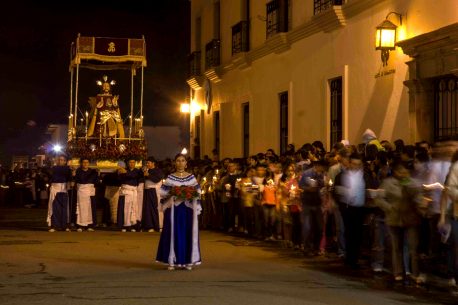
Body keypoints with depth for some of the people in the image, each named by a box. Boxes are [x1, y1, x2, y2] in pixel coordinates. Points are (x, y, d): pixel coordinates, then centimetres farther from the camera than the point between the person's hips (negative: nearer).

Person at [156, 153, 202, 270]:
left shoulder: (191, 177, 7)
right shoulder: (170, 177, 4)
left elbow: (198, 192, 8)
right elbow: (163, 193, 2)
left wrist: (191, 193, -10)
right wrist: (171, 192, -14)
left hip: (188, 208, 1)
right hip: (174, 208, -1)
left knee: (188, 233, 1)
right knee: (173, 233, -2)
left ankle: (188, 261, 7)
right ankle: (172, 261, 2)